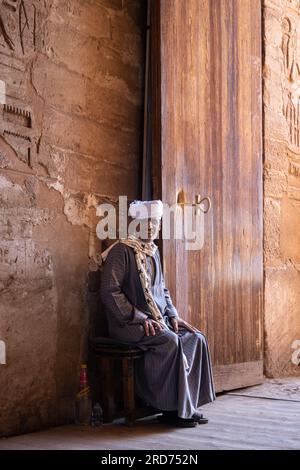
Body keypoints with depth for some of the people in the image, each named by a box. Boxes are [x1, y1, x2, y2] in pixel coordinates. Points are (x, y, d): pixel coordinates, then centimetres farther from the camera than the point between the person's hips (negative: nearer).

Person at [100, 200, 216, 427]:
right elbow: (110, 291, -17)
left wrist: (173, 315, 6)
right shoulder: (121, 251, -10)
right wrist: (140, 319, -21)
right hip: (129, 323, -8)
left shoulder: (153, 252, 16)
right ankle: (172, 409, -19)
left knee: (196, 338, -10)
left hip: (157, 319, 8)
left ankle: (189, 404, -7)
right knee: (170, 342, -31)